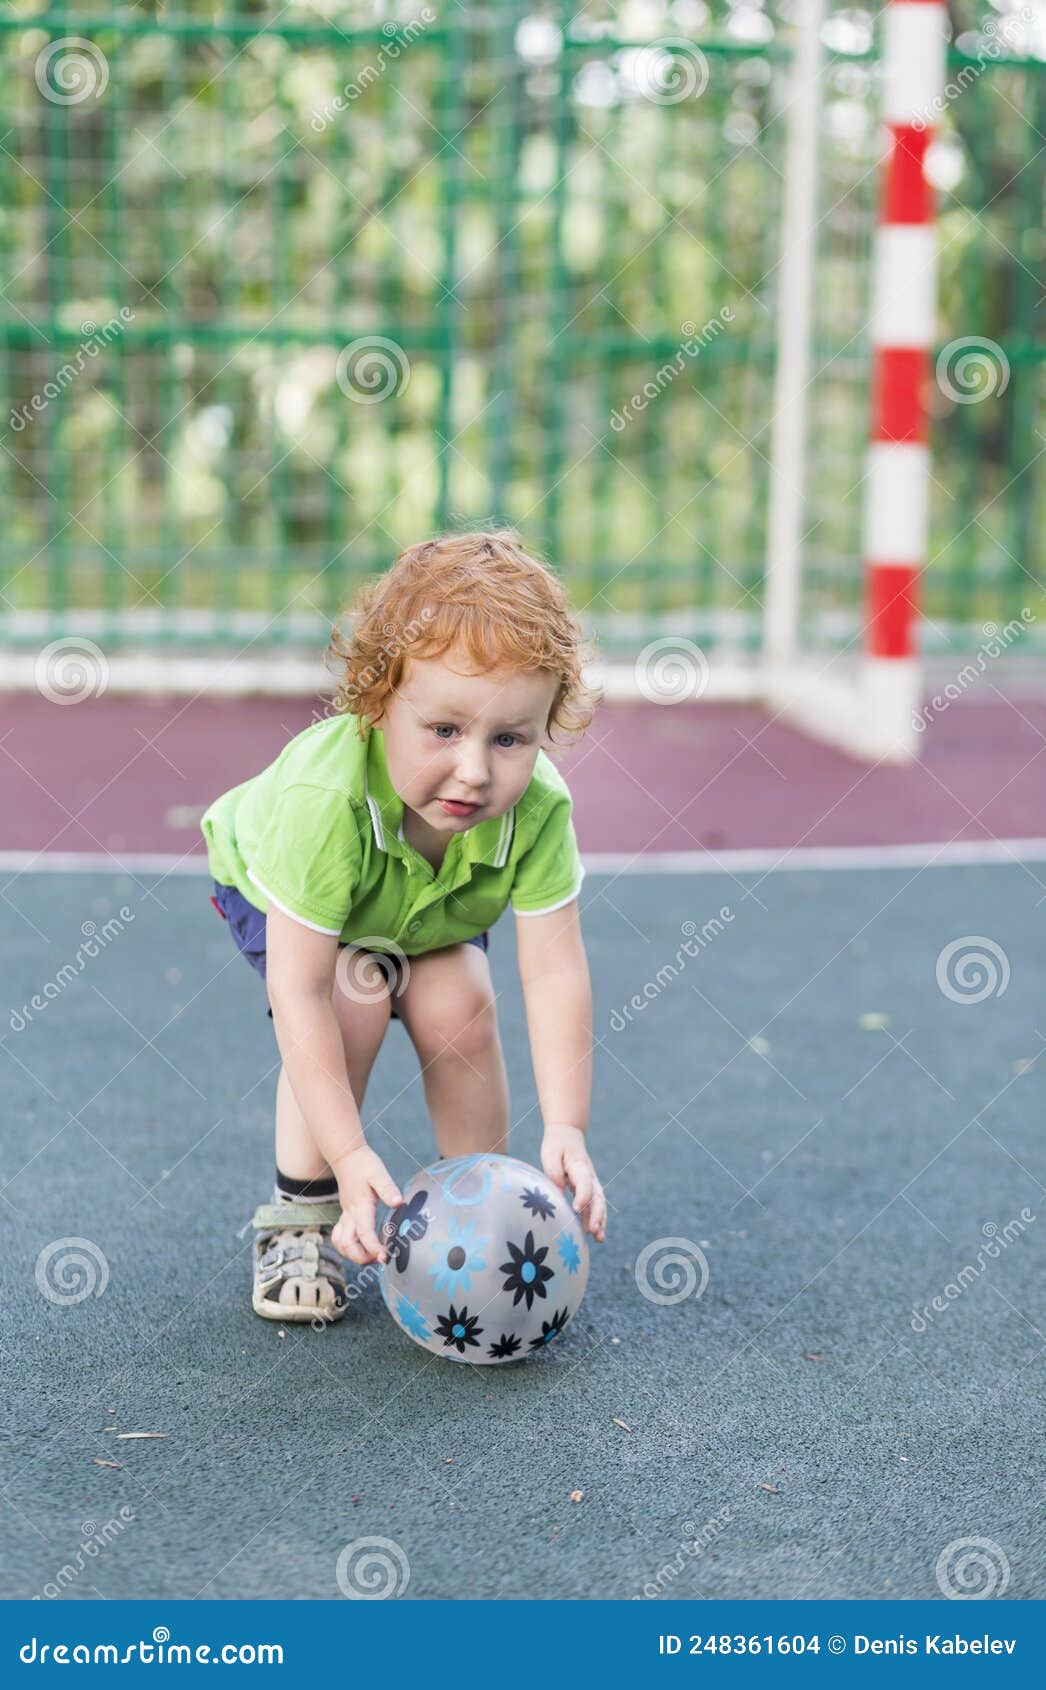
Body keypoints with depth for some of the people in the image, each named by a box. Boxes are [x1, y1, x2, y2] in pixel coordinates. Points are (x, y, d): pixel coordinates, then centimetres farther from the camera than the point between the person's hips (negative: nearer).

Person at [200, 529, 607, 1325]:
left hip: (433, 902, 3)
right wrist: (350, 1153, -45)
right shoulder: (323, 797, -47)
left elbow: (555, 969, -33)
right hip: (270, 878, -3)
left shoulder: (539, 807, -37)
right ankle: (300, 1215, -7)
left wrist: (567, 1129, -41)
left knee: (459, 1005, -19)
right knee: (354, 999, -27)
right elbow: (300, 993, -43)